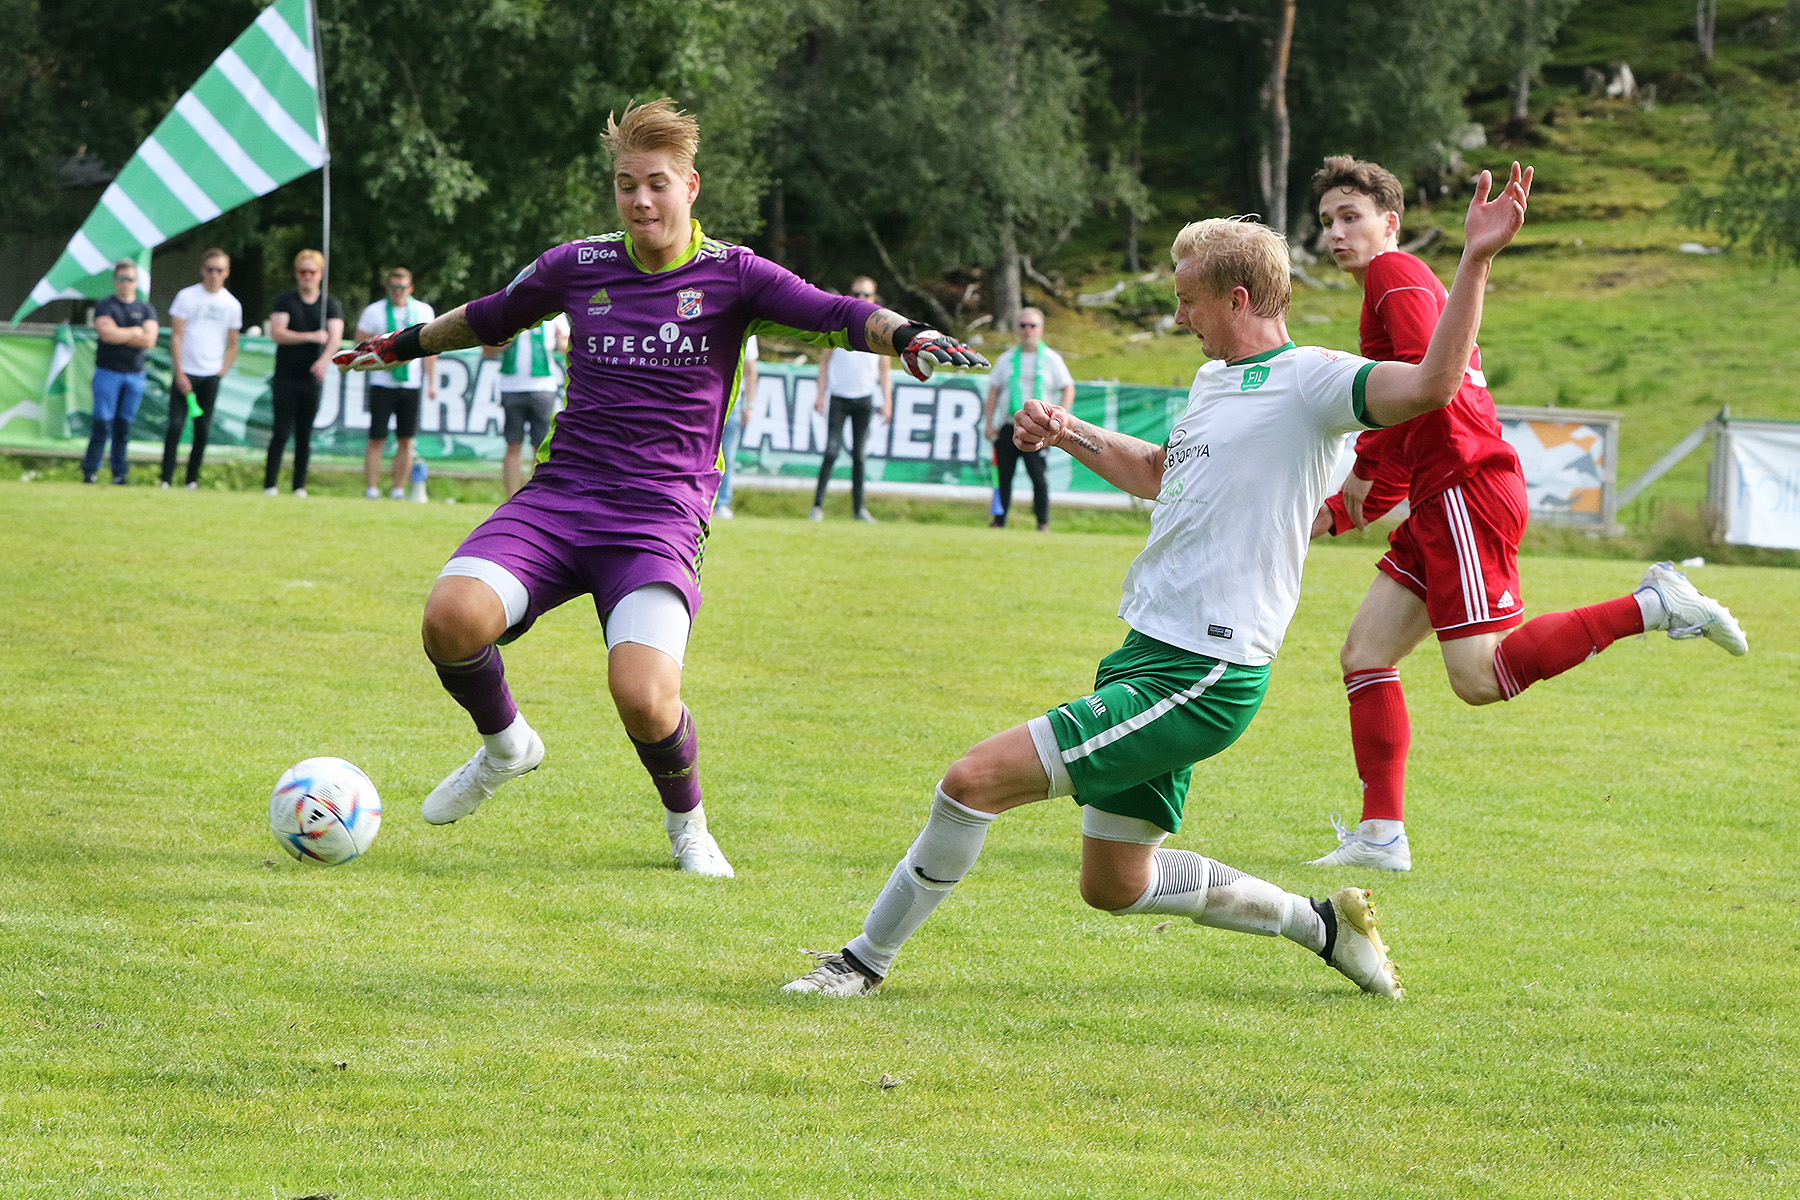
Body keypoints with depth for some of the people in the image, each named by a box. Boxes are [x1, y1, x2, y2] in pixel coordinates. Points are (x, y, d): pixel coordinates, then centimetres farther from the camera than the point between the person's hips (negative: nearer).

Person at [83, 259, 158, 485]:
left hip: (135, 374, 3)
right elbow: (106, 334, -14)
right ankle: (90, 471, -4)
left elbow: (149, 341, -4)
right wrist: (135, 332, -4)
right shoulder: (105, 305, 3)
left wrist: (118, 335, -7)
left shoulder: (146, 309, 11)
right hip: (108, 372, -3)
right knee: (103, 424, -9)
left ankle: (119, 473, 9)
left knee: (124, 426, 3)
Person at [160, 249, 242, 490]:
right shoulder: (187, 296, -1)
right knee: (176, 425, -10)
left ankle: (192, 480, 10)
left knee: (203, 429, 2)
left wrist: (223, 371, 4)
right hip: (185, 372, -2)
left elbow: (232, 344, 16)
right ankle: (166, 480, -8)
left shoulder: (232, 305, 7)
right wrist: (180, 374, -10)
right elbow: (176, 337, -3)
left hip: (211, 376, 2)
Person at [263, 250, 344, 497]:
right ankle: (269, 484, -6)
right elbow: (277, 334, -7)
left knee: (305, 435, 3)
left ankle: (299, 486, 8)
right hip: (285, 377, -1)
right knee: (282, 431, -8)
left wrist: (324, 360, -27)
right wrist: (311, 337, -14)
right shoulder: (284, 301, 5)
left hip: (312, 379, 1)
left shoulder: (331, 305, 7)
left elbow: (335, 336, -8)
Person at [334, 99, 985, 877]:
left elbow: (832, 315, -13)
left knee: (643, 697, -25)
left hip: (661, 518, -3)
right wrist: (400, 346, 38)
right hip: (557, 497, 3)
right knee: (453, 617, -25)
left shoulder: (729, 275, 1)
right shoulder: (577, 266, 10)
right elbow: (490, 318, 29)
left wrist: (905, 338, -33)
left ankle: (686, 821, 10)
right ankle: (504, 745, 9)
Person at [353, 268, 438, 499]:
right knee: (377, 439, -6)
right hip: (382, 384, -2)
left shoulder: (424, 311, 8)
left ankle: (399, 489, 6)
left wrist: (431, 382, 6)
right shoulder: (374, 312, 1)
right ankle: (371, 488, -4)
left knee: (406, 440, 1)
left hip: (411, 385, 2)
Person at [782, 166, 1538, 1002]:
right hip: (1150, 655, 10)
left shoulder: (1309, 380, -11)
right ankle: (1322, 924, 28)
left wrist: (1476, 260, -35)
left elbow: (1431, 385, -29)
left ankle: (867, 959, -2)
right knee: (1116, 886, 18)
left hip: (1198, 680, -10)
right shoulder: (1216, 378, 18)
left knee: (976, 778, -17)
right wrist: (1068, 434, 24)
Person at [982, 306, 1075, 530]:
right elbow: (994, 391, 14)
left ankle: (1043, 521, -2)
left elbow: (1068, 389, 5)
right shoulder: (1006, 359, 13)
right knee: (1003, 474, -1)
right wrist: (989, 423, 5)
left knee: (1039, 476, -8)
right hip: (1008, 427, 3)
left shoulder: (1052, 359, 7)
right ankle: (999, 518, 6)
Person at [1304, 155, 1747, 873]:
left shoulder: (1396, 275, -3)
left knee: (1478, 677, -18)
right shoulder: (1402, 287, 27)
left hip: (1466, 490, -10)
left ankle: (1653, 606, -15)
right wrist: (1335, 515, 21)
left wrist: (1362, 467, -14)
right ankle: (1382, 836, 4)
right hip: (1440, 502, 10)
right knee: (1364, 653, 7)